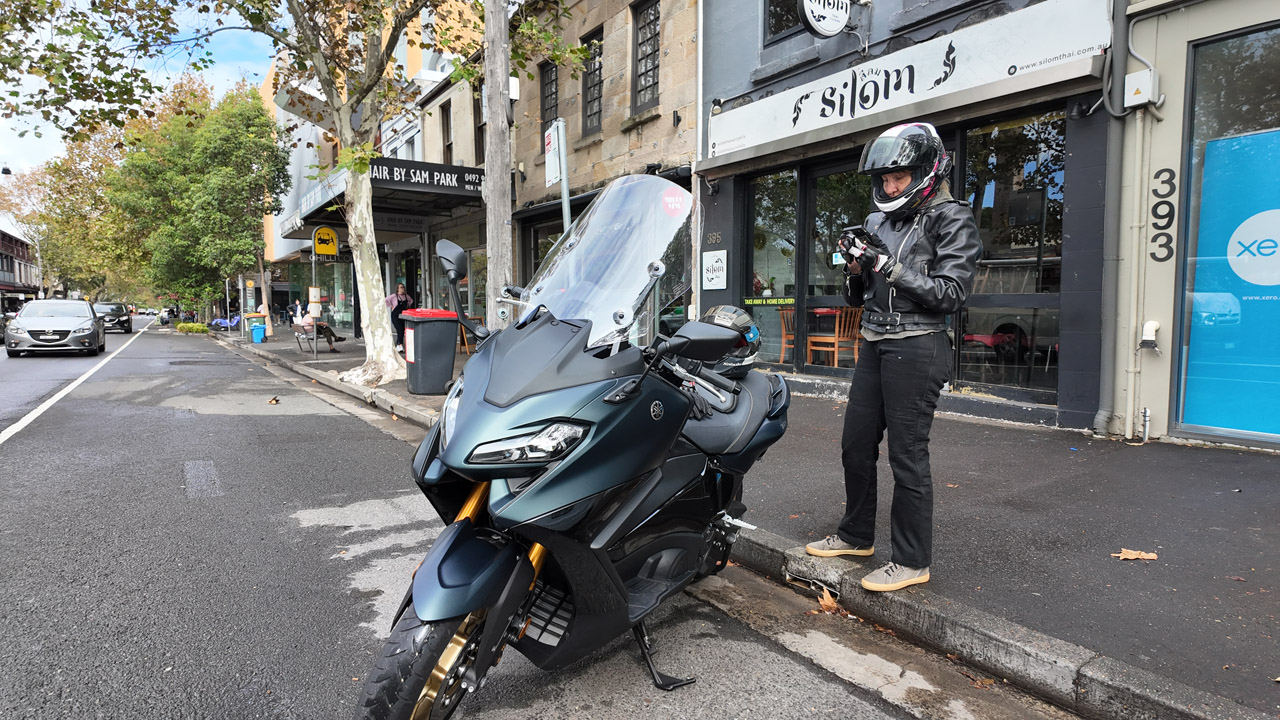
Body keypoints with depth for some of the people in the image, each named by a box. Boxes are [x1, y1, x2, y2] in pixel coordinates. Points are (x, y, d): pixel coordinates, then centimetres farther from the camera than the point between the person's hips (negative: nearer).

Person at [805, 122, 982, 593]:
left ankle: (912, 561, 8)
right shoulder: (879, 222, 16)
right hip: (874, 344, 8)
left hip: (916, 349, -8)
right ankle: (857, 535, 29)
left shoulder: (951, 219, -4)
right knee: (856, 445, 12)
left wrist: (888, 267, -19)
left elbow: (950, 292, -14)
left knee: (907, 455, -4)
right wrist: (856, 269, -3)